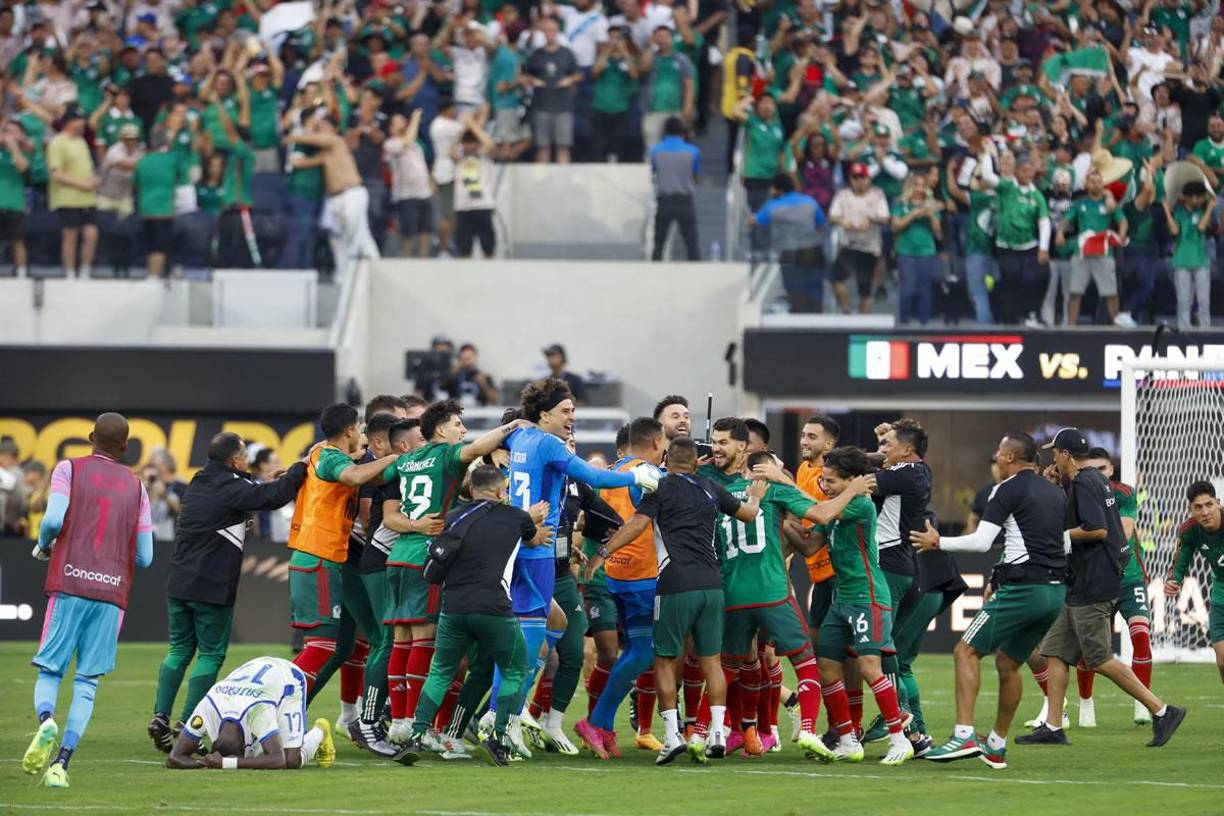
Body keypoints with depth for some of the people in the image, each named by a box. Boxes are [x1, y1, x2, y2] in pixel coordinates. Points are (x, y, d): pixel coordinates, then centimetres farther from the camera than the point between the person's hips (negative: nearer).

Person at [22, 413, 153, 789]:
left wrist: (43, 545, 10)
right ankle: (62, 763, -10)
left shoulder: (69, 469, 5)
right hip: (113, 592, 2)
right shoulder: (135, 486, 14)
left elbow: (54, 519, -11)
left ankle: (45, 719, -27)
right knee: (86, 684, 4)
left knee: (49, 672, 6)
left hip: (69, 586, -2)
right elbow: (144, 557, 11)